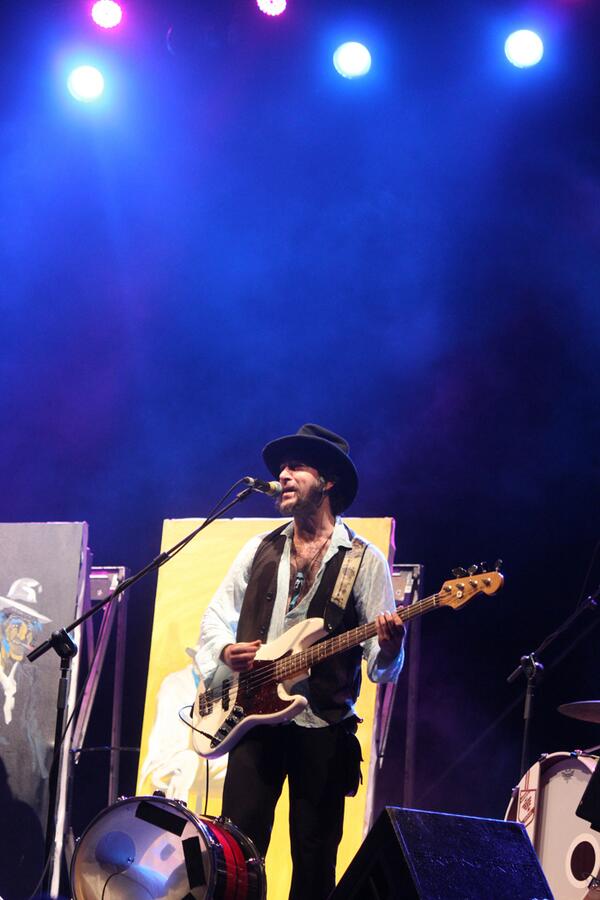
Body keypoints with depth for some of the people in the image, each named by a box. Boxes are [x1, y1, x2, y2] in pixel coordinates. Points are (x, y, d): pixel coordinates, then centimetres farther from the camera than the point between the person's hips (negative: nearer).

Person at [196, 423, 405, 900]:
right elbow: (216, 615, 17)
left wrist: (388, 650, -27)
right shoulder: (260, 549, 12)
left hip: (324, 725, -3)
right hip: (255, 718, 3)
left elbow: (384, 663, -4)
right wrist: (225, 650, -4)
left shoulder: (364, 560, 0)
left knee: (314, 859, 2)